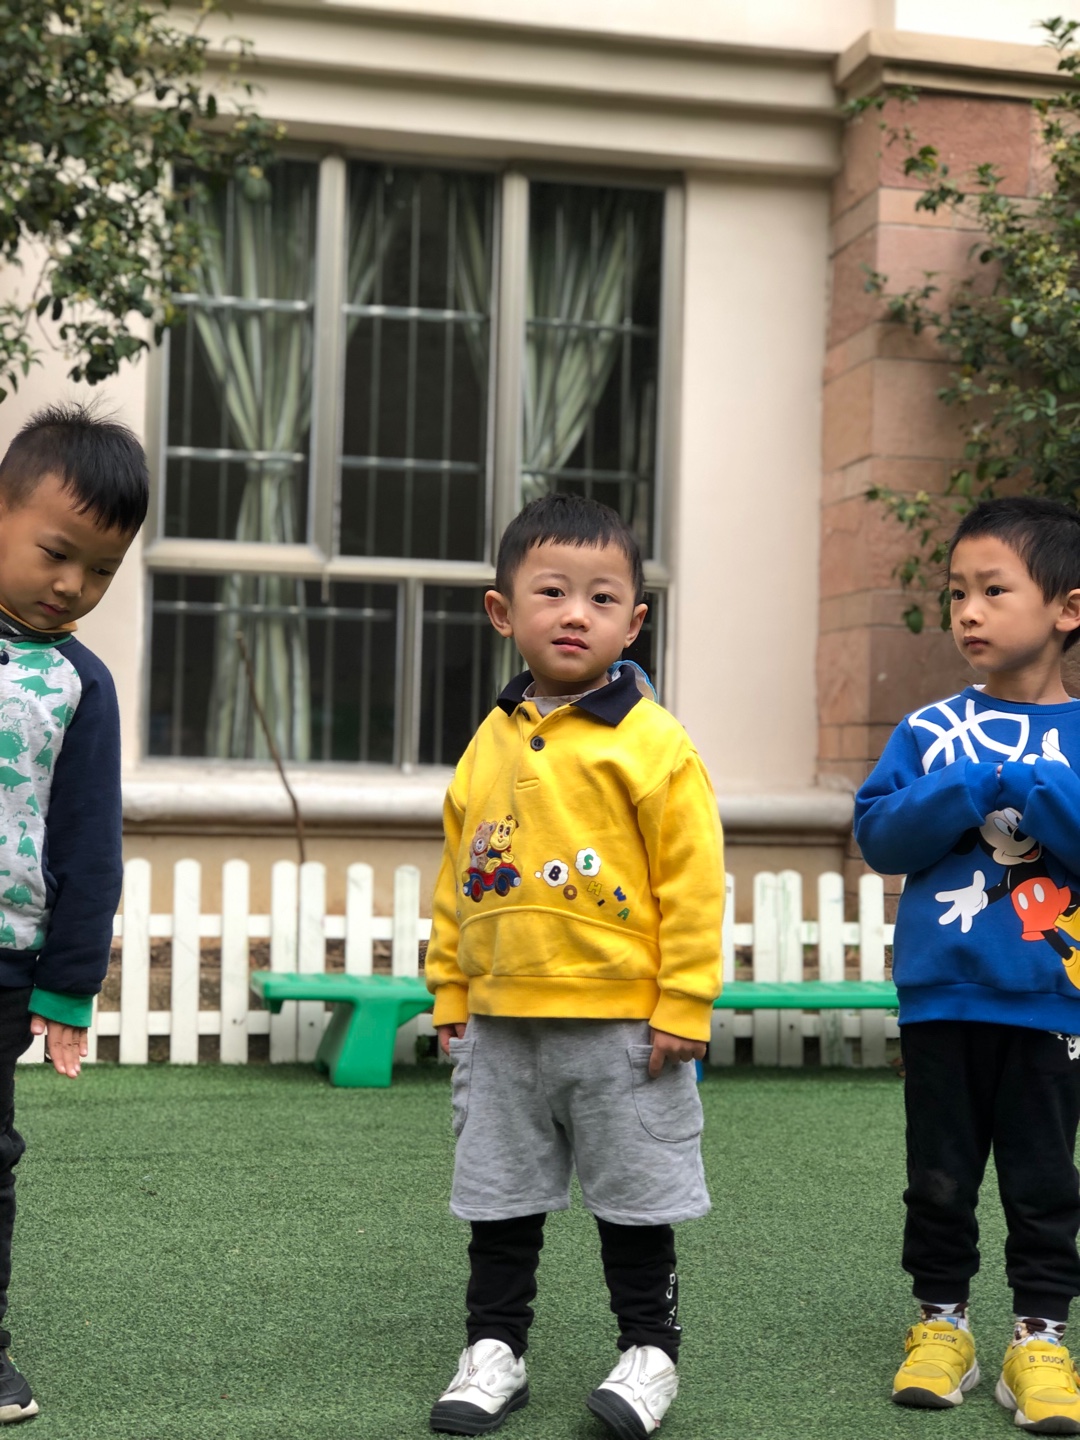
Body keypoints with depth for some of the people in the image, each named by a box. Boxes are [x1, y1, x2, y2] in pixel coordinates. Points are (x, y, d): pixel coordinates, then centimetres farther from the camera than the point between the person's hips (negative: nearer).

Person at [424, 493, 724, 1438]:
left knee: (634, 1200, 8)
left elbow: (692, 881, -11)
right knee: (500, 1198, 15)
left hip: (620, 1025, -5)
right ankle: (494, 1347, 29)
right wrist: (450, 993, 11)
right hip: (500, 1025, 5)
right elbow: (459, 875, 13)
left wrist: (683, 1005, -13)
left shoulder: (654, 744, -10)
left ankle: (650, 1351, 25)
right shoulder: (490, 744, 6)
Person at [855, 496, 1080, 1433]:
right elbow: (879, 833, -5)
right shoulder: (930, 730, 3)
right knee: (940, 1176, 12)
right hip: (939, 996, 2)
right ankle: (941, 1323, 25)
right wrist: (974, 791, -16)